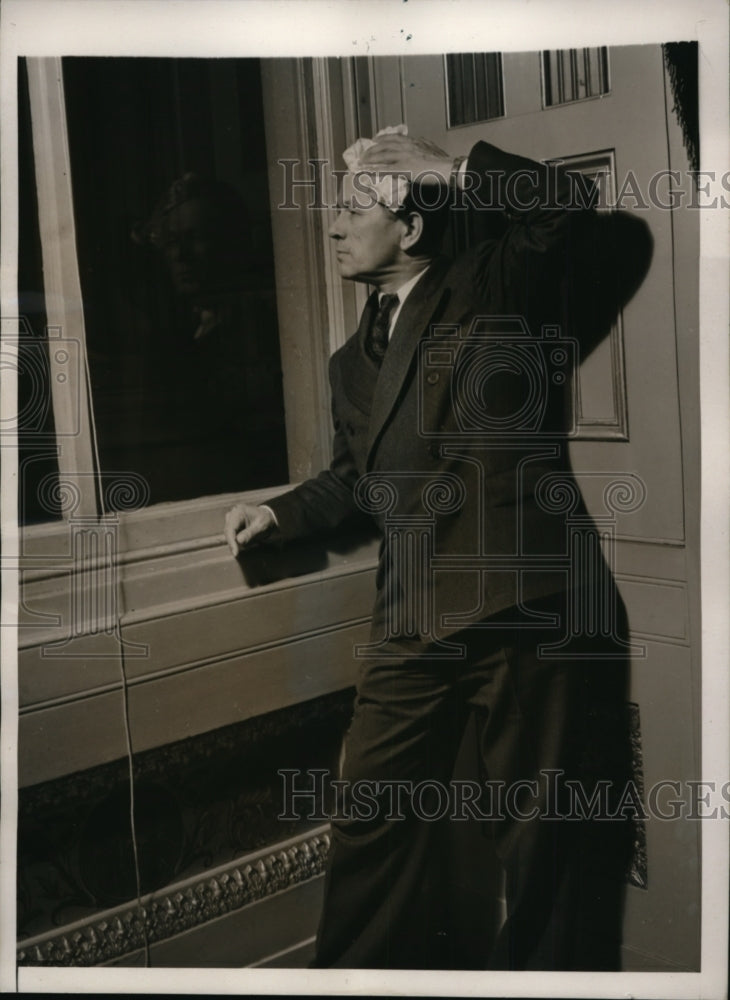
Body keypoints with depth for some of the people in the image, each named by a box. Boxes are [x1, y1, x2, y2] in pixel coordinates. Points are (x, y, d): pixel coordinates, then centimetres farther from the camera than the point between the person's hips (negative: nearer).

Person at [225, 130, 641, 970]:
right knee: (372, 816, 11)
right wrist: (281, 512, 13)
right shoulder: (353, 360, 20)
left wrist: (450, 170, -11)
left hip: (524, 608, -6)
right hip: (414, 622, 6)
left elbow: (561, 214, -13)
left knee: (544, 834, 4)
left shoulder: (492, 289, 3)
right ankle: (370, 968, 29)